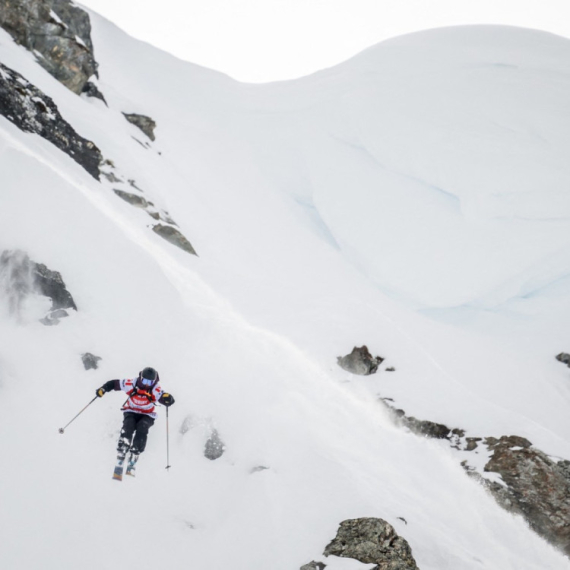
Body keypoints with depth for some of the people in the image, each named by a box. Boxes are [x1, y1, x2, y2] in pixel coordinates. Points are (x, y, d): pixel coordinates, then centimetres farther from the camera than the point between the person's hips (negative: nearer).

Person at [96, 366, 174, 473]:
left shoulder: (156, 390, -19)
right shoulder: (131, 384, -16)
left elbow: (170, 401, -26)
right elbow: (114, 384, -5)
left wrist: (167, 398, -49)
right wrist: (103, 389, -21)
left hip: (146, 416, 0)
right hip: (131, 412, 0)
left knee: (142, 430, -29)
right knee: (128, 428, -27)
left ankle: (133, 460, -27)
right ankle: (120, 459, -26)